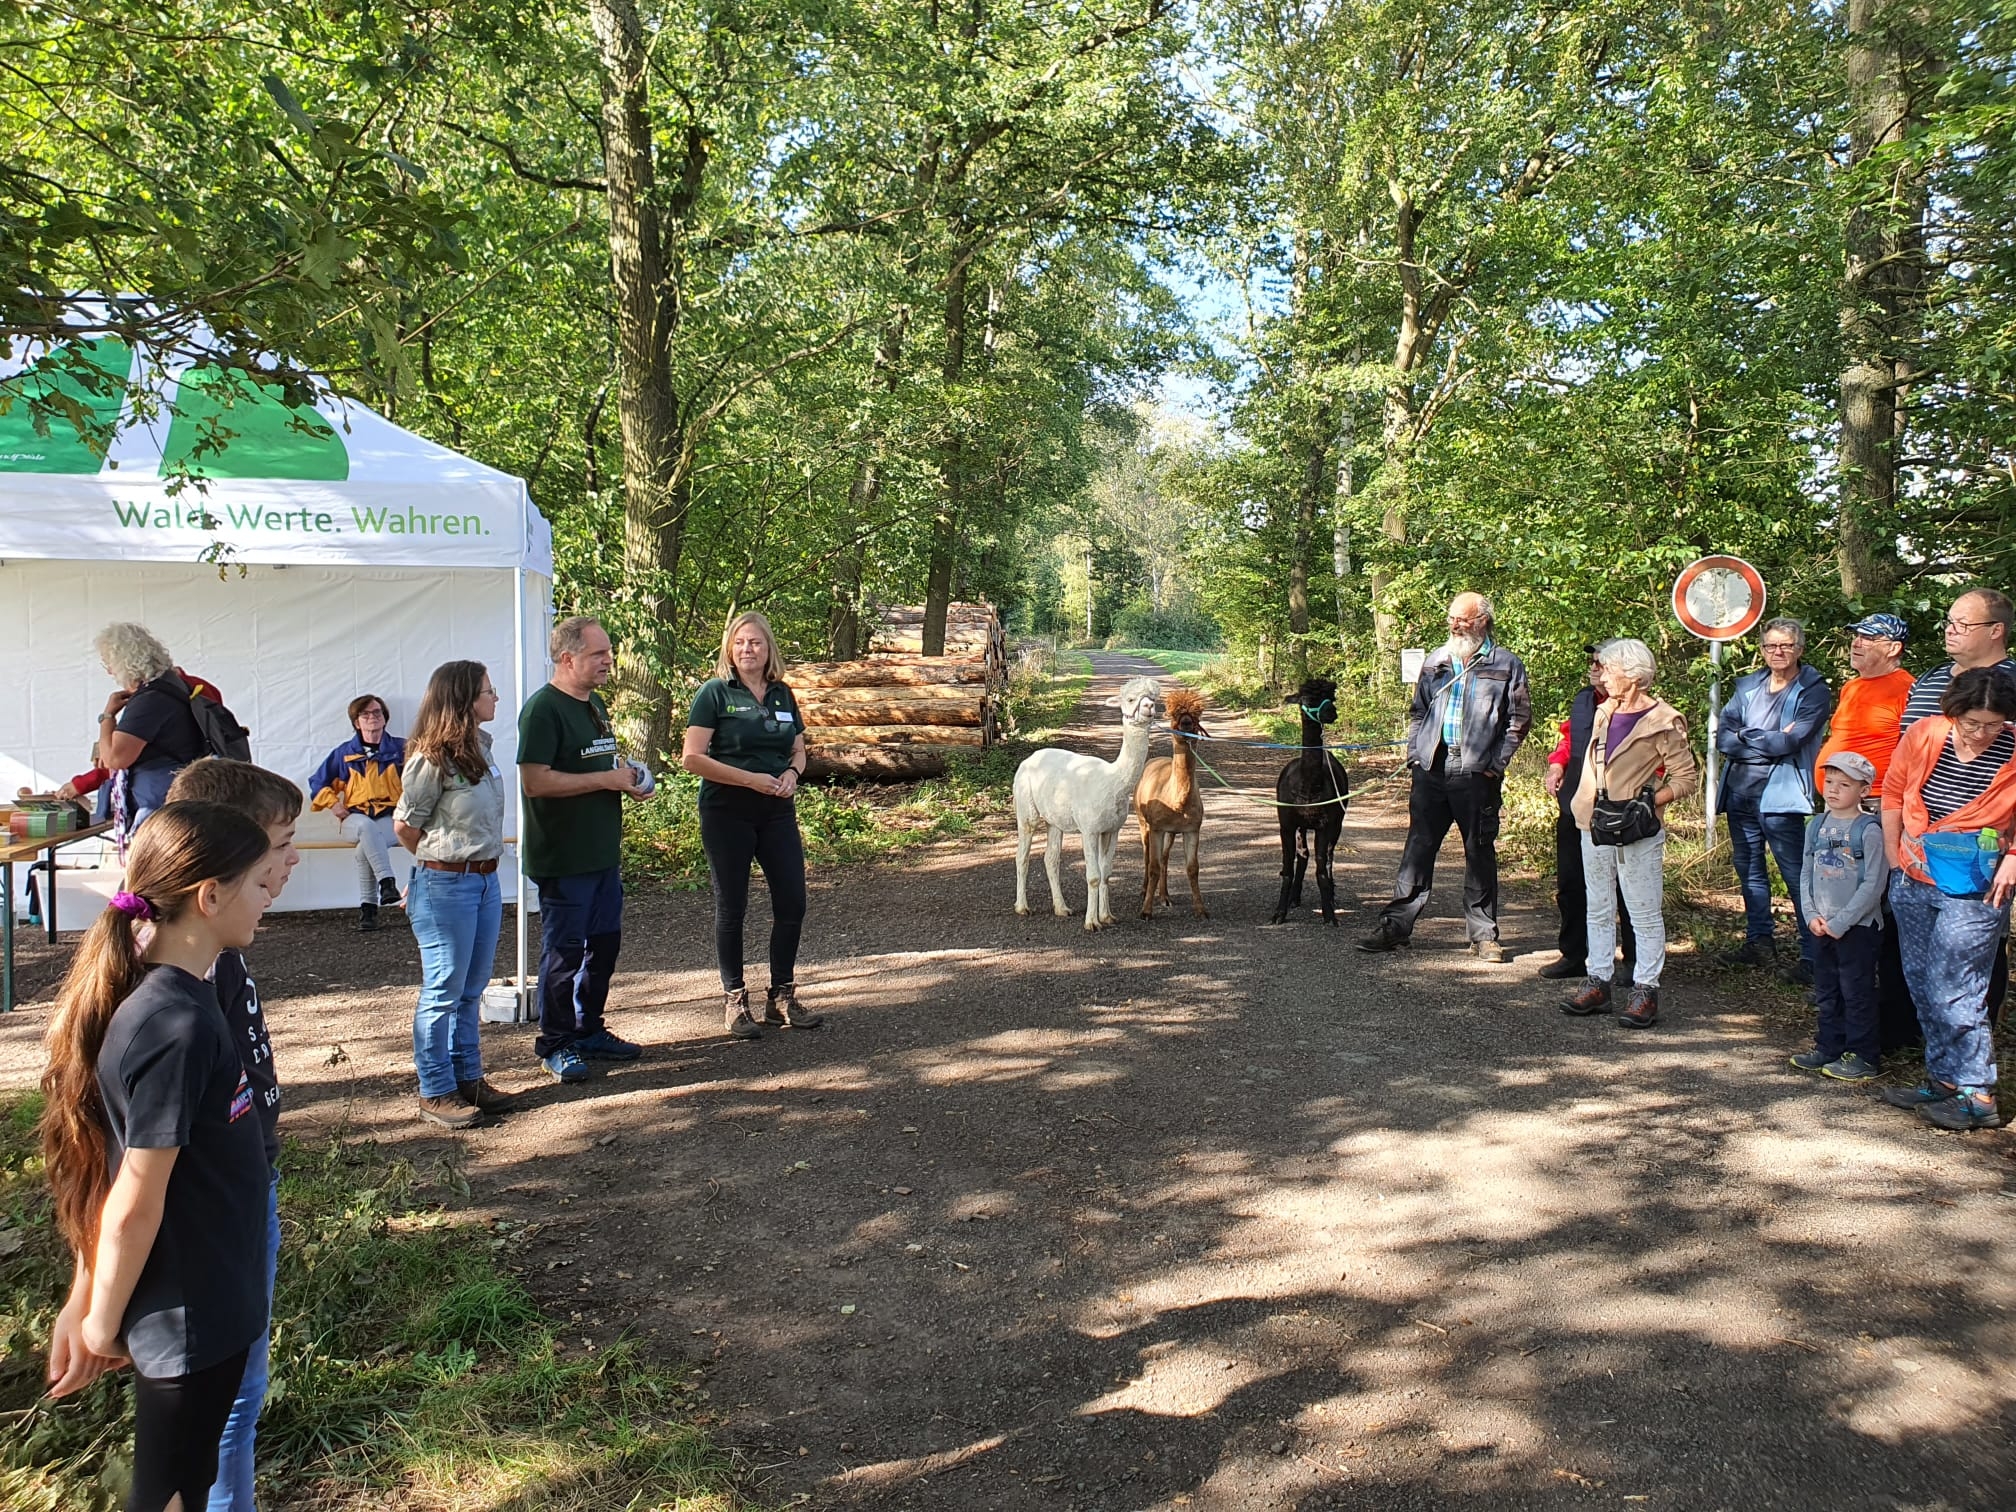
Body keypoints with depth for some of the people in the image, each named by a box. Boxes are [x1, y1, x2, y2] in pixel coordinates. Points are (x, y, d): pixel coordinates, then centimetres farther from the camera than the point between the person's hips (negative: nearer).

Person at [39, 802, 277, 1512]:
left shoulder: (176, 999, 0)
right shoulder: (175, 1028, -28)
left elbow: (115, 1179, 6)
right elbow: (133, 1205, -22)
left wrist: (89, 1303, 11)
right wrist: (101, 1323, -8)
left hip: (211, 1301, 8)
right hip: (187, 1320, -8)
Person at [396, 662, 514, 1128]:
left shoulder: (482, 748, 7)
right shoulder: (433, 759, -16)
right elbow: (406, 826, -7)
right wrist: (443, 863, 7)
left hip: (486, 880, 8)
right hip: (445, 886, -8)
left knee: (472, 989, 16)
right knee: (444, 992, 3)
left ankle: (469, 1079, 27)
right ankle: (436, 1093, 14)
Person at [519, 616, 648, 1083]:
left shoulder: (594, 703, 14)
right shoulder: (543, 708, -16)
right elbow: (535, 781, -24)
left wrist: (627, 777, 5)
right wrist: (607, 780, -19)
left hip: (603, 850, 9)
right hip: (564, 857, -9)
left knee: (604, 942, 16)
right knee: (564, 950, 1)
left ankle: (588, 1031, 30)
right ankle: (555, 1044, 15)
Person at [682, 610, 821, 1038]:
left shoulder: (782, 695, 10)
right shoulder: (714, 693, -5)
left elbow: (798, 750, 18)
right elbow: (692, 758, -12)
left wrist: (792, 772, -6)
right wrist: (750, 779, -18)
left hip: (777, 812, 5)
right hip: (727, 814, -5)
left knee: (792, 904, 3)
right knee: (731, 908, 5)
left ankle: (781, 998, 18)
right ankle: (736, 1001, 17)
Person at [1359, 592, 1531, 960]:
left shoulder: (1506, 665, 2)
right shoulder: (1436, 661, 14)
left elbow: (1519, 719, 1)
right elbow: (1418, 712, 19)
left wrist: (1496, 764, -7)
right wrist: (1414, 753, 7)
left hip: (1477, 776, -3)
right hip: (1431, 770, 3)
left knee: (1480, 854, 6)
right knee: (1418, 849, 6)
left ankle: (1484, 934, 15)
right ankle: (1395, 926, 11)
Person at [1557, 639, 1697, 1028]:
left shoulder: (1663, 721, -10)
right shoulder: (1604, 712, 10)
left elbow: (1686, 777, -9)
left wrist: (1647, 803, -20)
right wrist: (1587, 807, 13)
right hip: (1595, 825, 7)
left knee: (1645, 914, 1)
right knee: (1598, 910, 12)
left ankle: (1645, 990, 7)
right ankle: (1597, 983, 20)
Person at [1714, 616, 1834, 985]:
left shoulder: (1813, 691, -4)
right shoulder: (1748, 687, 12)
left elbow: (1791, 741, -17)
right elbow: (1723, 738, 1)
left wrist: (1746, 736, -4)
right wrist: (1769, 741, -12)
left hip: (1779, 796, -6)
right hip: (1739, 792, 6)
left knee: (1796, 875, -6)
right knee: (1749, 869, 15)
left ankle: (1813, 956, -2)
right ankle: (1759, 941, 27)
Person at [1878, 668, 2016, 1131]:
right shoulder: (1923, 735, -5)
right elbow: (1893, 793, 8)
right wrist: (1893, 857, 8)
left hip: (1974, 890, -4)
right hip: (1912, 883, 5)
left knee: (1953, 993, -7)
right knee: (1922, 986, 12)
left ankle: (1976, 1096, 5)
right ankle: (1942, 1081, 25)